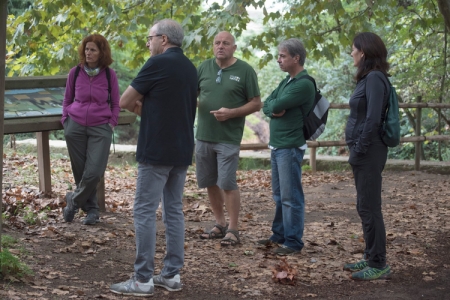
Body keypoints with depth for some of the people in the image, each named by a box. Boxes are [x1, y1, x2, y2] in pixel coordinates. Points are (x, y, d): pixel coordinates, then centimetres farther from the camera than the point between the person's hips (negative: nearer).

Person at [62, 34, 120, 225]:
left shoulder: (109, 75, -2)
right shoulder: (75, 73, 0)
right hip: (76, 127, 1)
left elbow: (115, 104, 7)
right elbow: (67, 99, 12)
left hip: (100, 129, -1)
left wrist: (111, 124, -2)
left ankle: (74, 200, 12)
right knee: (80, 172, 5)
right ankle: (91, 209, 22)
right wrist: (66, 119, 2)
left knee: (94, 172, -12)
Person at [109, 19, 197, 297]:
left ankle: (143, 279, -3)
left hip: (156, 151, -8)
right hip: (182, 151, 8)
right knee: (174, 211, 11)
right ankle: (172, 274, 13)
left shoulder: (159, 63, -12)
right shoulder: (190, 68, 13)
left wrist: (140, 106, 12)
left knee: (145, 211, -4)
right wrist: (146, 106, 5)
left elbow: (125, 102, -7)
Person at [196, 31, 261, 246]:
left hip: (228, 138, -5)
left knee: (227, 184, -7)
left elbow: (256, 104, -3)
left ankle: (233, 230, 1)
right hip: (203, 135, 5)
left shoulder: (244, 71, -3)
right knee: (209, 183, 11)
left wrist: (231, 113, -16)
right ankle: (220, 225, 24)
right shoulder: (204, 67, 8)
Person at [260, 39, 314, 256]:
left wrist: (275, 105, 0)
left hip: (290, 147, -9)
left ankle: (293, 241, 0)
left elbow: (277, 105, -22)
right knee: (279, 194, 16)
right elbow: (267, 105, 10)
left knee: (290, 196, -5)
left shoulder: (304, 84, -15)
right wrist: (275, 109, -10)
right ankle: (279, 234, 26)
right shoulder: (286, 81, 16)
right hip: (276, 145, 9)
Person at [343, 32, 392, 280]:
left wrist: (359, 149, -17)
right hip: (363, 152, 10)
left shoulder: (375, 78, -16)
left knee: (369, 208, -5)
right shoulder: (368, 78, 14)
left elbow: (373, 119, -22)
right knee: (365, 207, 15)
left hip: (369, 153, -10)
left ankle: (378, 265, 1)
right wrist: (356, 150, 14)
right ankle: (371, 258, 24)